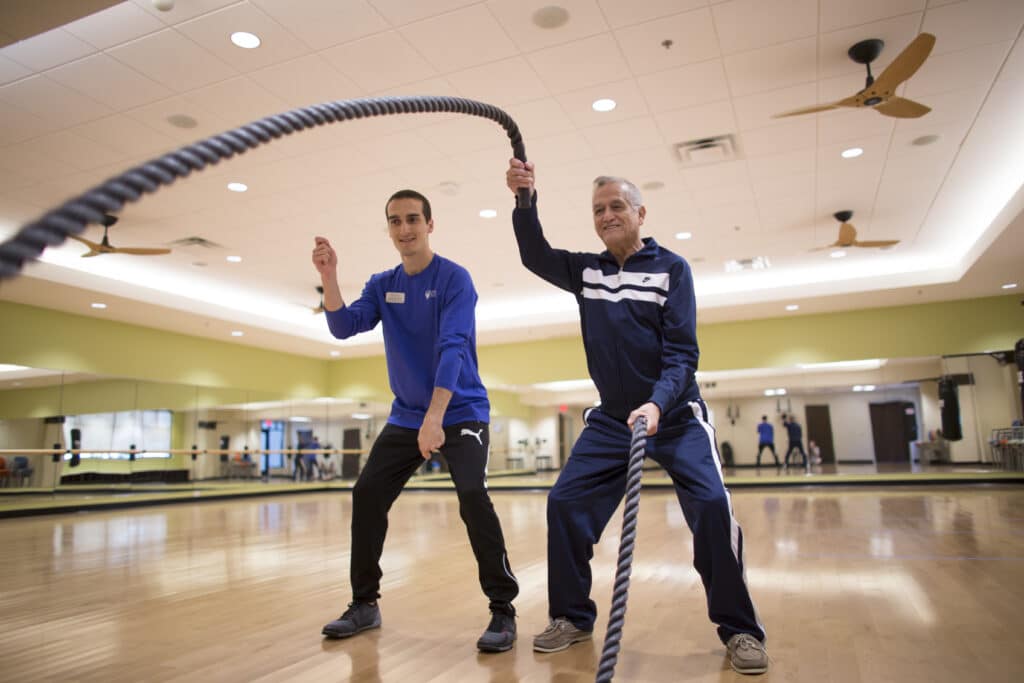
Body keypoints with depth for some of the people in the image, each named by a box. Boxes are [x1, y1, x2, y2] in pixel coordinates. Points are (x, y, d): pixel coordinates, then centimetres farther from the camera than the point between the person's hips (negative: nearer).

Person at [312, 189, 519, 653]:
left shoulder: (454, 278, -13)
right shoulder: (382, 285, 6)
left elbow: (452, 348, -23)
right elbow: (344, 327, -6)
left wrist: (435, 417, -33)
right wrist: (328, 276, -20)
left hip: (461, 413, -6)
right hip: (405, 416, 6)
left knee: (472, 497, -22)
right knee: (367, 494, 2)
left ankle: (503, 610, -7)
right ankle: (365, 604, 19)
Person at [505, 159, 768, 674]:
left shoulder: (671, 268, -6)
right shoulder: (585, 270, 7)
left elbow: (681, 352, -13)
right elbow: (536, 257, -5)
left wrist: (658, 404, -30)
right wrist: (524, 201, -21)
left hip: (675, 415, -3)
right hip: (611, 418, 4)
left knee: (712, 506, -19)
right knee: (565, 503, -5)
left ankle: (739, 629, 2)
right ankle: (572, 616, 13)